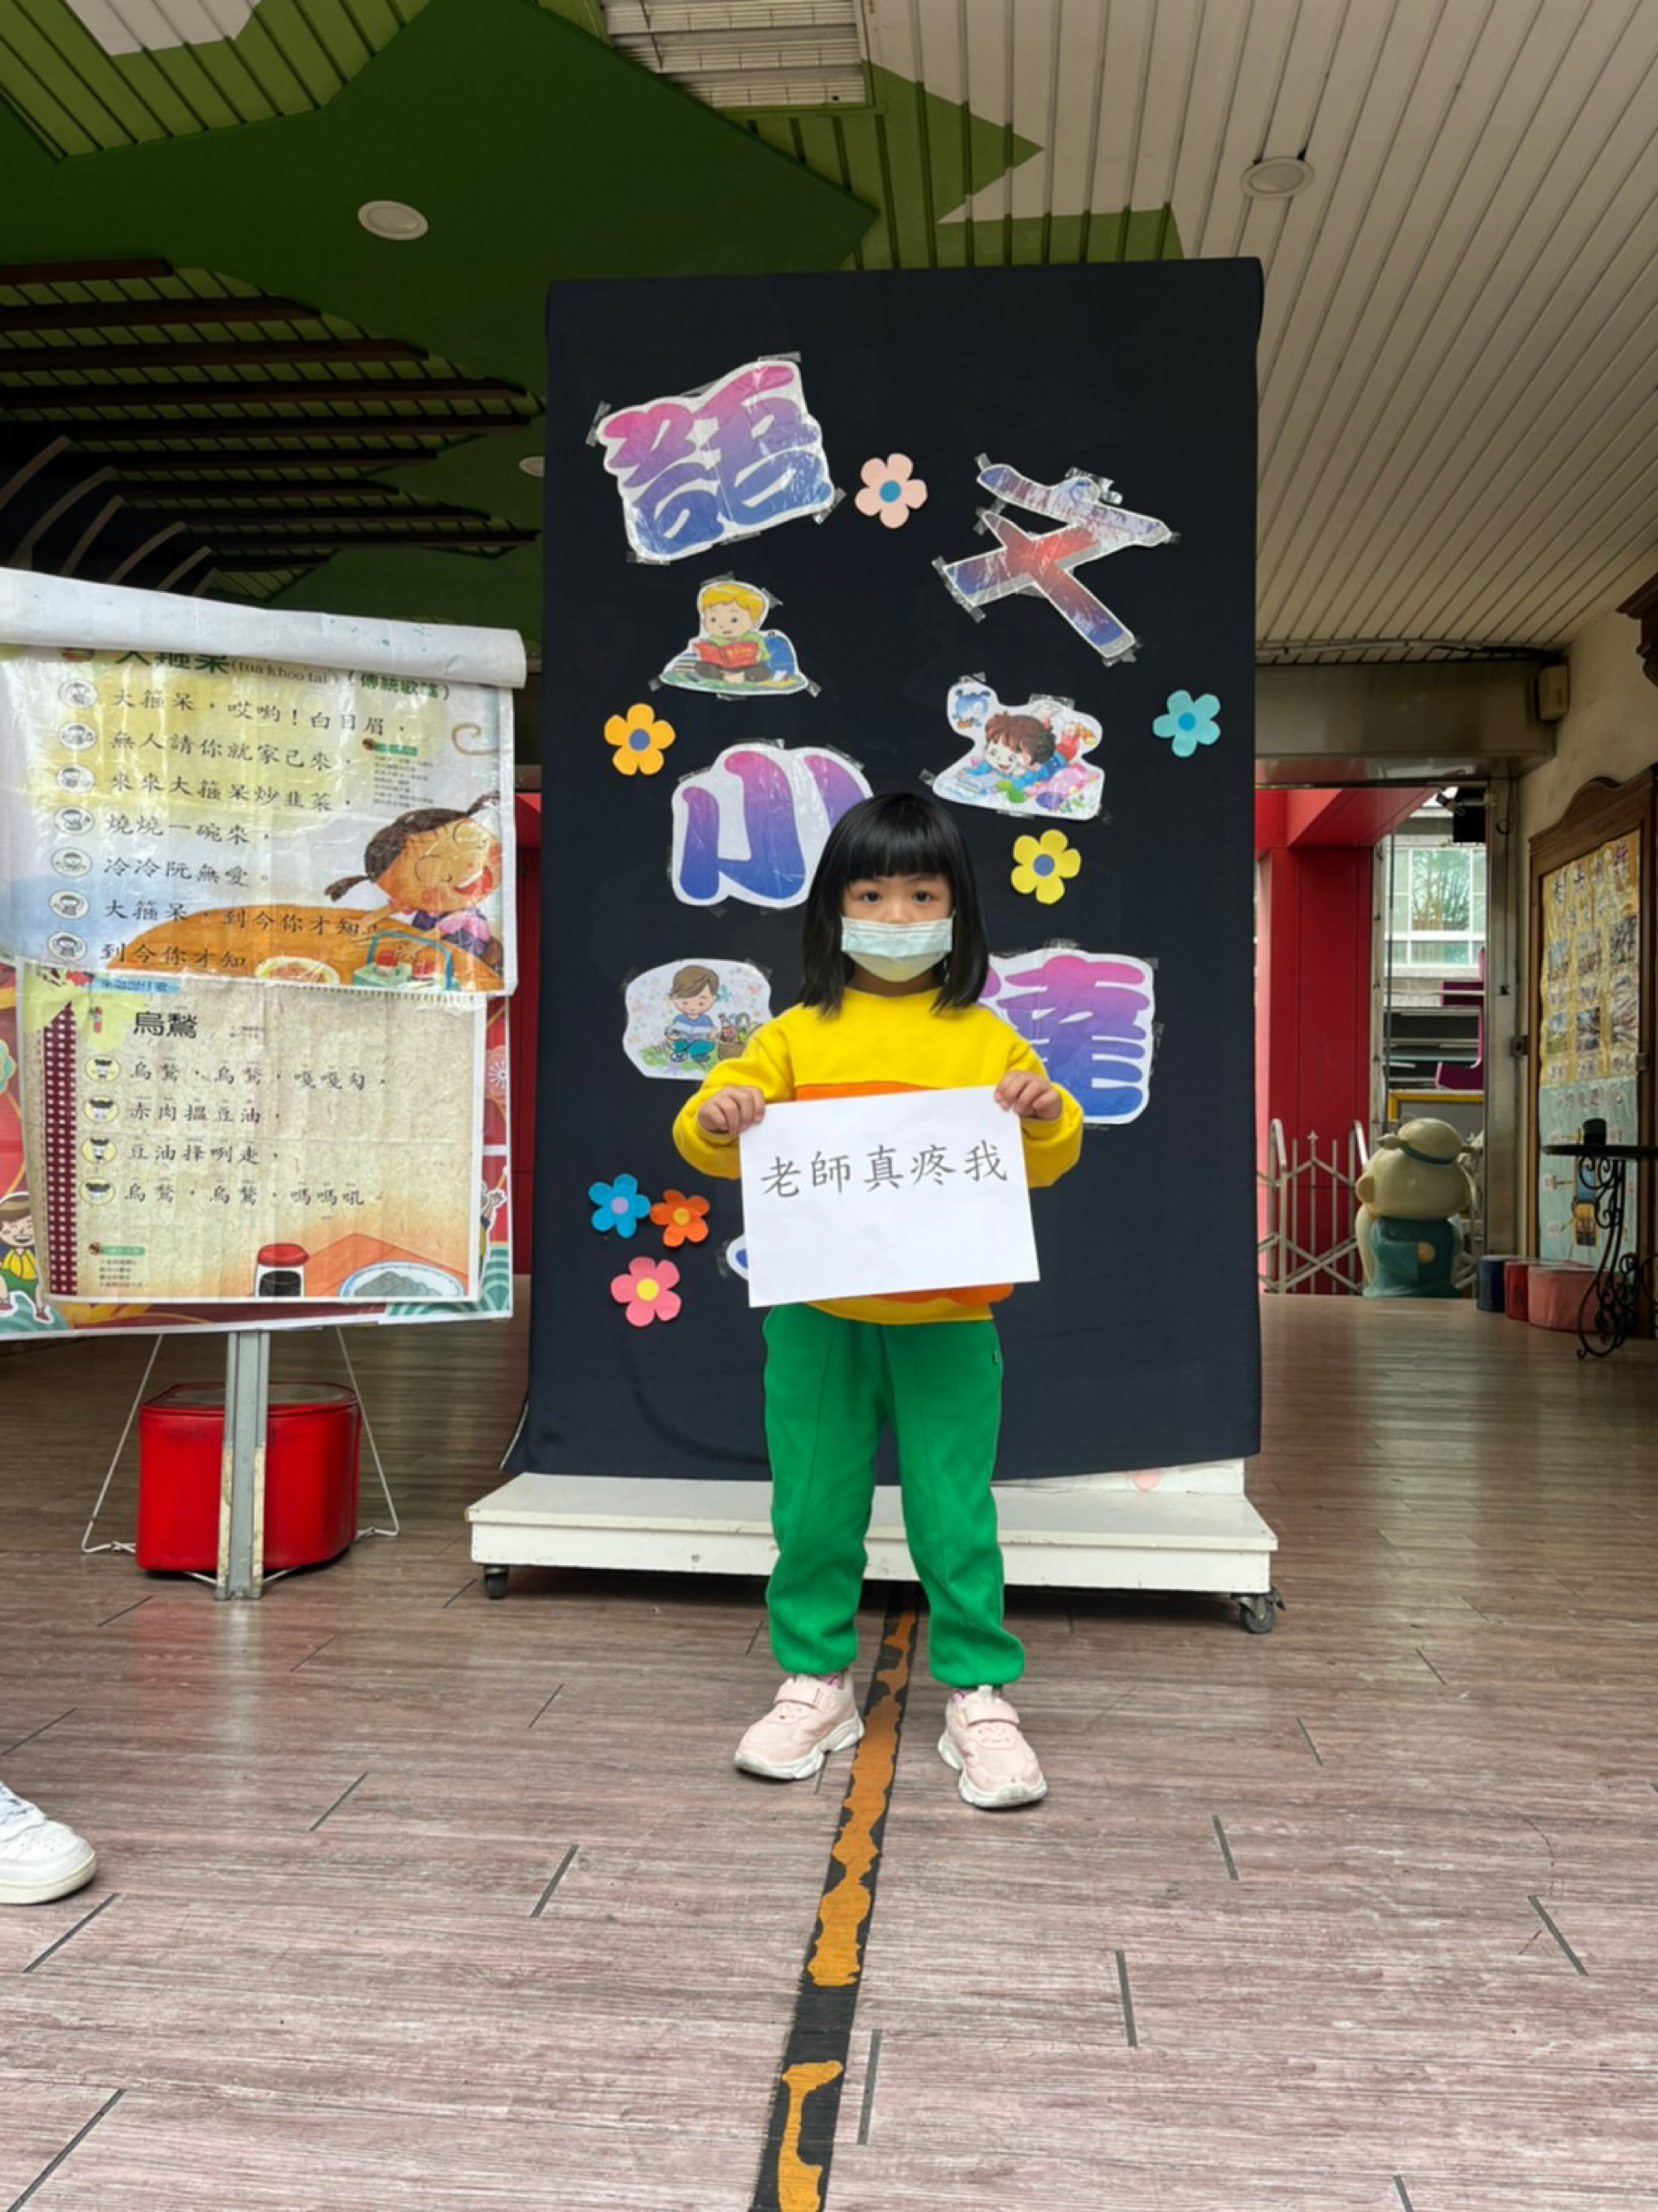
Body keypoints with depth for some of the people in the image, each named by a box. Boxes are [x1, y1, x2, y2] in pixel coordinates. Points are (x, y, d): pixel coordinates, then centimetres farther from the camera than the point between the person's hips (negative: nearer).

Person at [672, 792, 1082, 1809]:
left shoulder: (986, 1039, 4)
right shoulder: (798, 1035, 4)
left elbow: (1046, 1164, 5)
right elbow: (710, 1145, 4)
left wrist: (1047, 1115, -15)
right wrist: (716, 1115, -17)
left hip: (947, 1321, -1)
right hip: (817, 1318, 1)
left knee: (956, 1517, 3)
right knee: (813, 1514, 11)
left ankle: (982, 1699, 19)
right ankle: (817, 1684, 29)